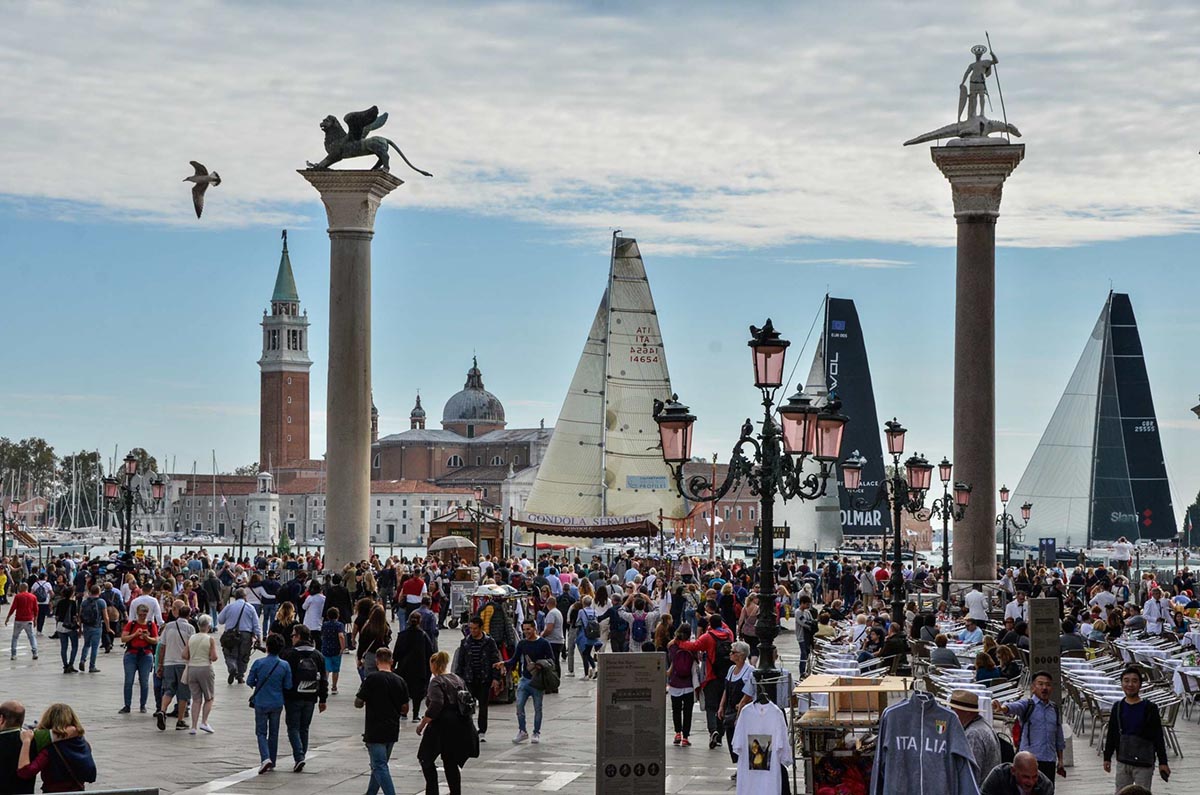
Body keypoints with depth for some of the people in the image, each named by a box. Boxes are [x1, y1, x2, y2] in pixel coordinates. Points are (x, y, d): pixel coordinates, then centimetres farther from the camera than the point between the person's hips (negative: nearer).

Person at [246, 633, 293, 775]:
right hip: (277, 703, 2)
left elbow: (249, 681, -6)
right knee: (274, 733, 15)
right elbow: (288, 686, -5)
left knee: (261, 732, 8)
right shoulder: (285, 665, -9)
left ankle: (266, 758, -14)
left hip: (261, 703, -2)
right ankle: (271, 763, 22)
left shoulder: (258, 663, -13)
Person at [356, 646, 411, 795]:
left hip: (375, 731, -6)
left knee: (380, 767, -6)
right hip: (392, 731, 6)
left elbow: (358, 703, -8)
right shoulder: (399, 681, 2)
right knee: (379, 765, 20)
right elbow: (405, 709, 7)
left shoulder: (371, 679, -12)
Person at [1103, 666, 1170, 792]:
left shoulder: (1149, 708, -7)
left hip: (1144, 764, -4)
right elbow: (1111, 735, 10)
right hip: (1123, 762, 4)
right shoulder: (1118, 707, 4)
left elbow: (1158, 737, -6)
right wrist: (1107, 758, 9)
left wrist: (1163, 762, -7)